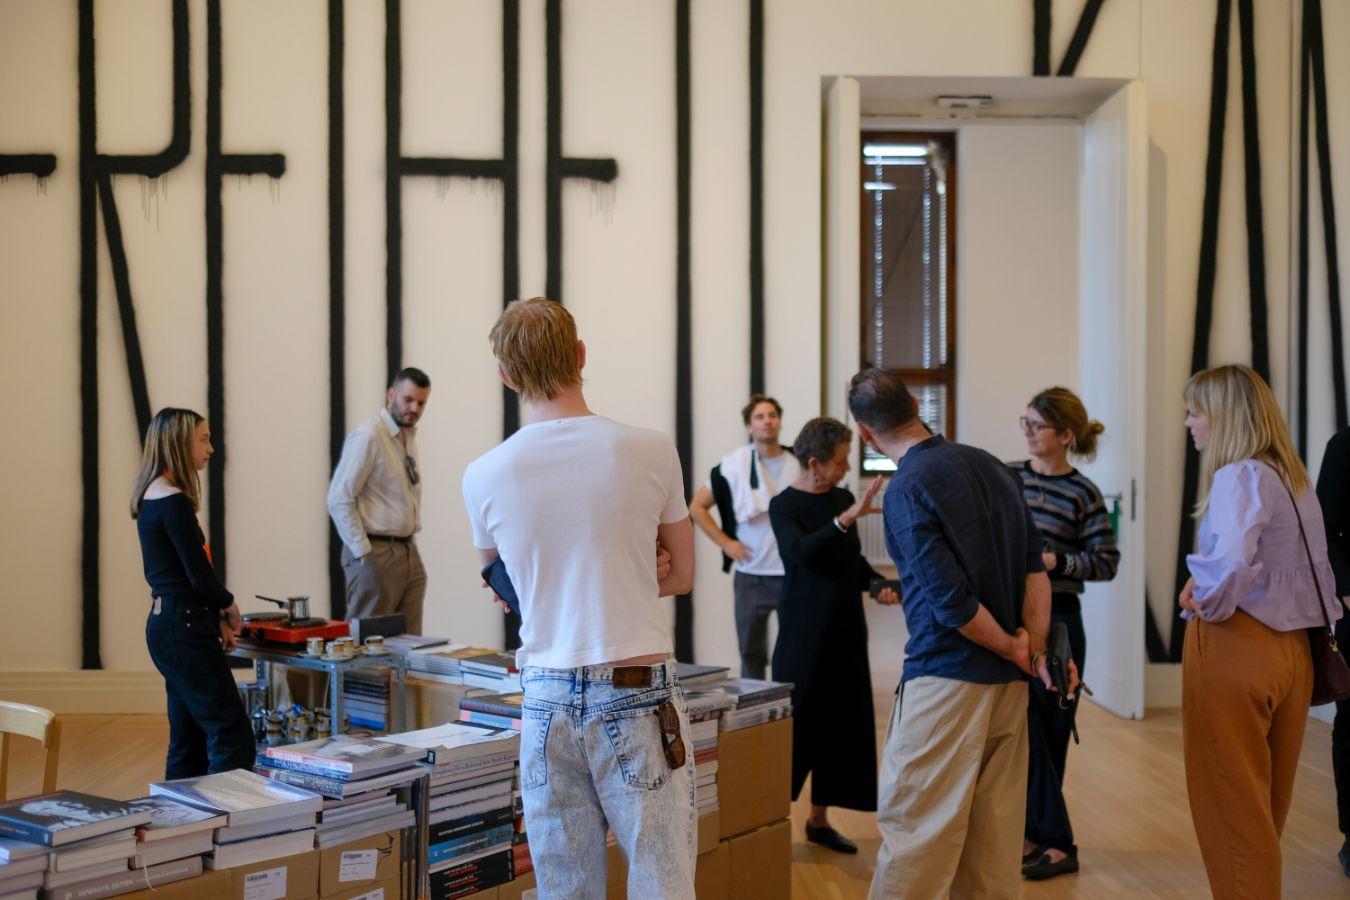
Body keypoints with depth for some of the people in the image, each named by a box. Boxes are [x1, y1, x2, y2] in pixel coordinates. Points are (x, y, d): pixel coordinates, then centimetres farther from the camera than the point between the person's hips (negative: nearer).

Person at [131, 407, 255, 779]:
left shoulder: (151, 497, 13)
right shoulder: (174, 501, -16)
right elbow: (199, 576, -18)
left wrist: (215, 618, 12)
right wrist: (229, 605, 1)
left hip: (167, 623, 10)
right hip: (183, 629, -10)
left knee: (188, 742, 14)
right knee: (233, 737, -8)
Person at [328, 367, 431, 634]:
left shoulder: (409, 438, 13)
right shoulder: (368, 436, -12)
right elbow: (339, 500, -15)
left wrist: (411, 542, 13)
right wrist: (364, 554, -16)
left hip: (409, 551, 8)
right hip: (376, 554, -8)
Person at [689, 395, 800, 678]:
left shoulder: (799, 464, 1)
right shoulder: (733, 465, -2)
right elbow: (697, 507, 5)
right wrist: (725, 543, -3)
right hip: (751, 577, 0)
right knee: (751, 653, 9)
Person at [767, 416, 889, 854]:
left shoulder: (842, 498, 9)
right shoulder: (785, 506, -9)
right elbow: (799, 552, -30)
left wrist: (880, 584, 3)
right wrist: (846, 518, -41)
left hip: (846, 631, 6)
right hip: (804, 633, -6)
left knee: (842, 725, 9)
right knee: (797, 723, -5)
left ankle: (819, 819, 21)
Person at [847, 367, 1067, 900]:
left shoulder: (906, 490, -14)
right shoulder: (987, 464, 10)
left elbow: (953, 603, -18)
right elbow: (1035, 569, 7)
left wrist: (1013, 650, -3)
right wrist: (1038, 650, 2)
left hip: (946, 676, -8)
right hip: (1008, 680, 8)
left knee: (912, 826, -1)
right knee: (993, 829, 14)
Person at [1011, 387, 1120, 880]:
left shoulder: (1082, 493, -6)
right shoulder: (1006, 476, 4)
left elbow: (1107, 561, -6)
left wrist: (1056, 562, -18)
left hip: (1056, 621, -4)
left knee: (1049, 731, 5)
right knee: (1023, 729, 6)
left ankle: (1045, 839, 17)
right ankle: (1051, 838, 17)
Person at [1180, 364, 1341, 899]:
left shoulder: (1239, 476, -16)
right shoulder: (1294, 478, 11)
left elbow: (1231, 563, -32)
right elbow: (1314, 568, 15)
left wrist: (1206, 602, -14)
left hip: (1235, 646, -9)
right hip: (1292, 647, 9)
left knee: (1230, 806, 3)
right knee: (1268, 803, 19)